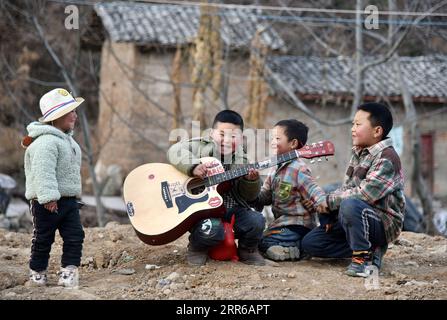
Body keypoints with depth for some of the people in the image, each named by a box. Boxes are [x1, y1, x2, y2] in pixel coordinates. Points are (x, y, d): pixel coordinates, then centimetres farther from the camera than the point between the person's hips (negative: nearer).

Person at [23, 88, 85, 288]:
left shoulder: (66, 139, 15)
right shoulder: (46, 142, -19)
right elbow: (43, 172, -28)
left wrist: (74, 195, 25)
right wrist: (48, 197, -34)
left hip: (68, 199, 9)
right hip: (47, 202, -9)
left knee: (75, 237, 0)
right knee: (43, 239, 4)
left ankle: (68, 272, 3)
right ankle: (37, 272, 19)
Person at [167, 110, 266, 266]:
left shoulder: (243, 161, 8)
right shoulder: (201, 146, -1)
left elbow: (249, 196, 9)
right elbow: (175, 151, -15)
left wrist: (251, 181, -13)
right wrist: (193, 166, -29)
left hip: (233, 210, 4)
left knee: (256, 221, -20)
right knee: (212, 230, -33)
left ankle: (247, 250, 13)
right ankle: (197, 248, 4)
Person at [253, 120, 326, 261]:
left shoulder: (298, 169, -14)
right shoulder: (276, 170, 14)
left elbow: (313, 190, -20)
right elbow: (265, 197, 15)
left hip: (296, 224, -10)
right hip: (281, 221, 10)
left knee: (266, 244, -22)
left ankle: (299, 249, -5)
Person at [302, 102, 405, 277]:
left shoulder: (387, 158, -17)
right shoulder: (358, 153, 12)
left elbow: (364, 194, -26)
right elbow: (345, 188, 14)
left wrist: (330, 201, -17)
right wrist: (333, 216, -1)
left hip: (383, 224, -9)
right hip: (357, 218, 9)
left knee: (350, 205, -39)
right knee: (310, 242, 0)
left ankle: (364, 257, -19)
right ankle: (370, 248, 2)